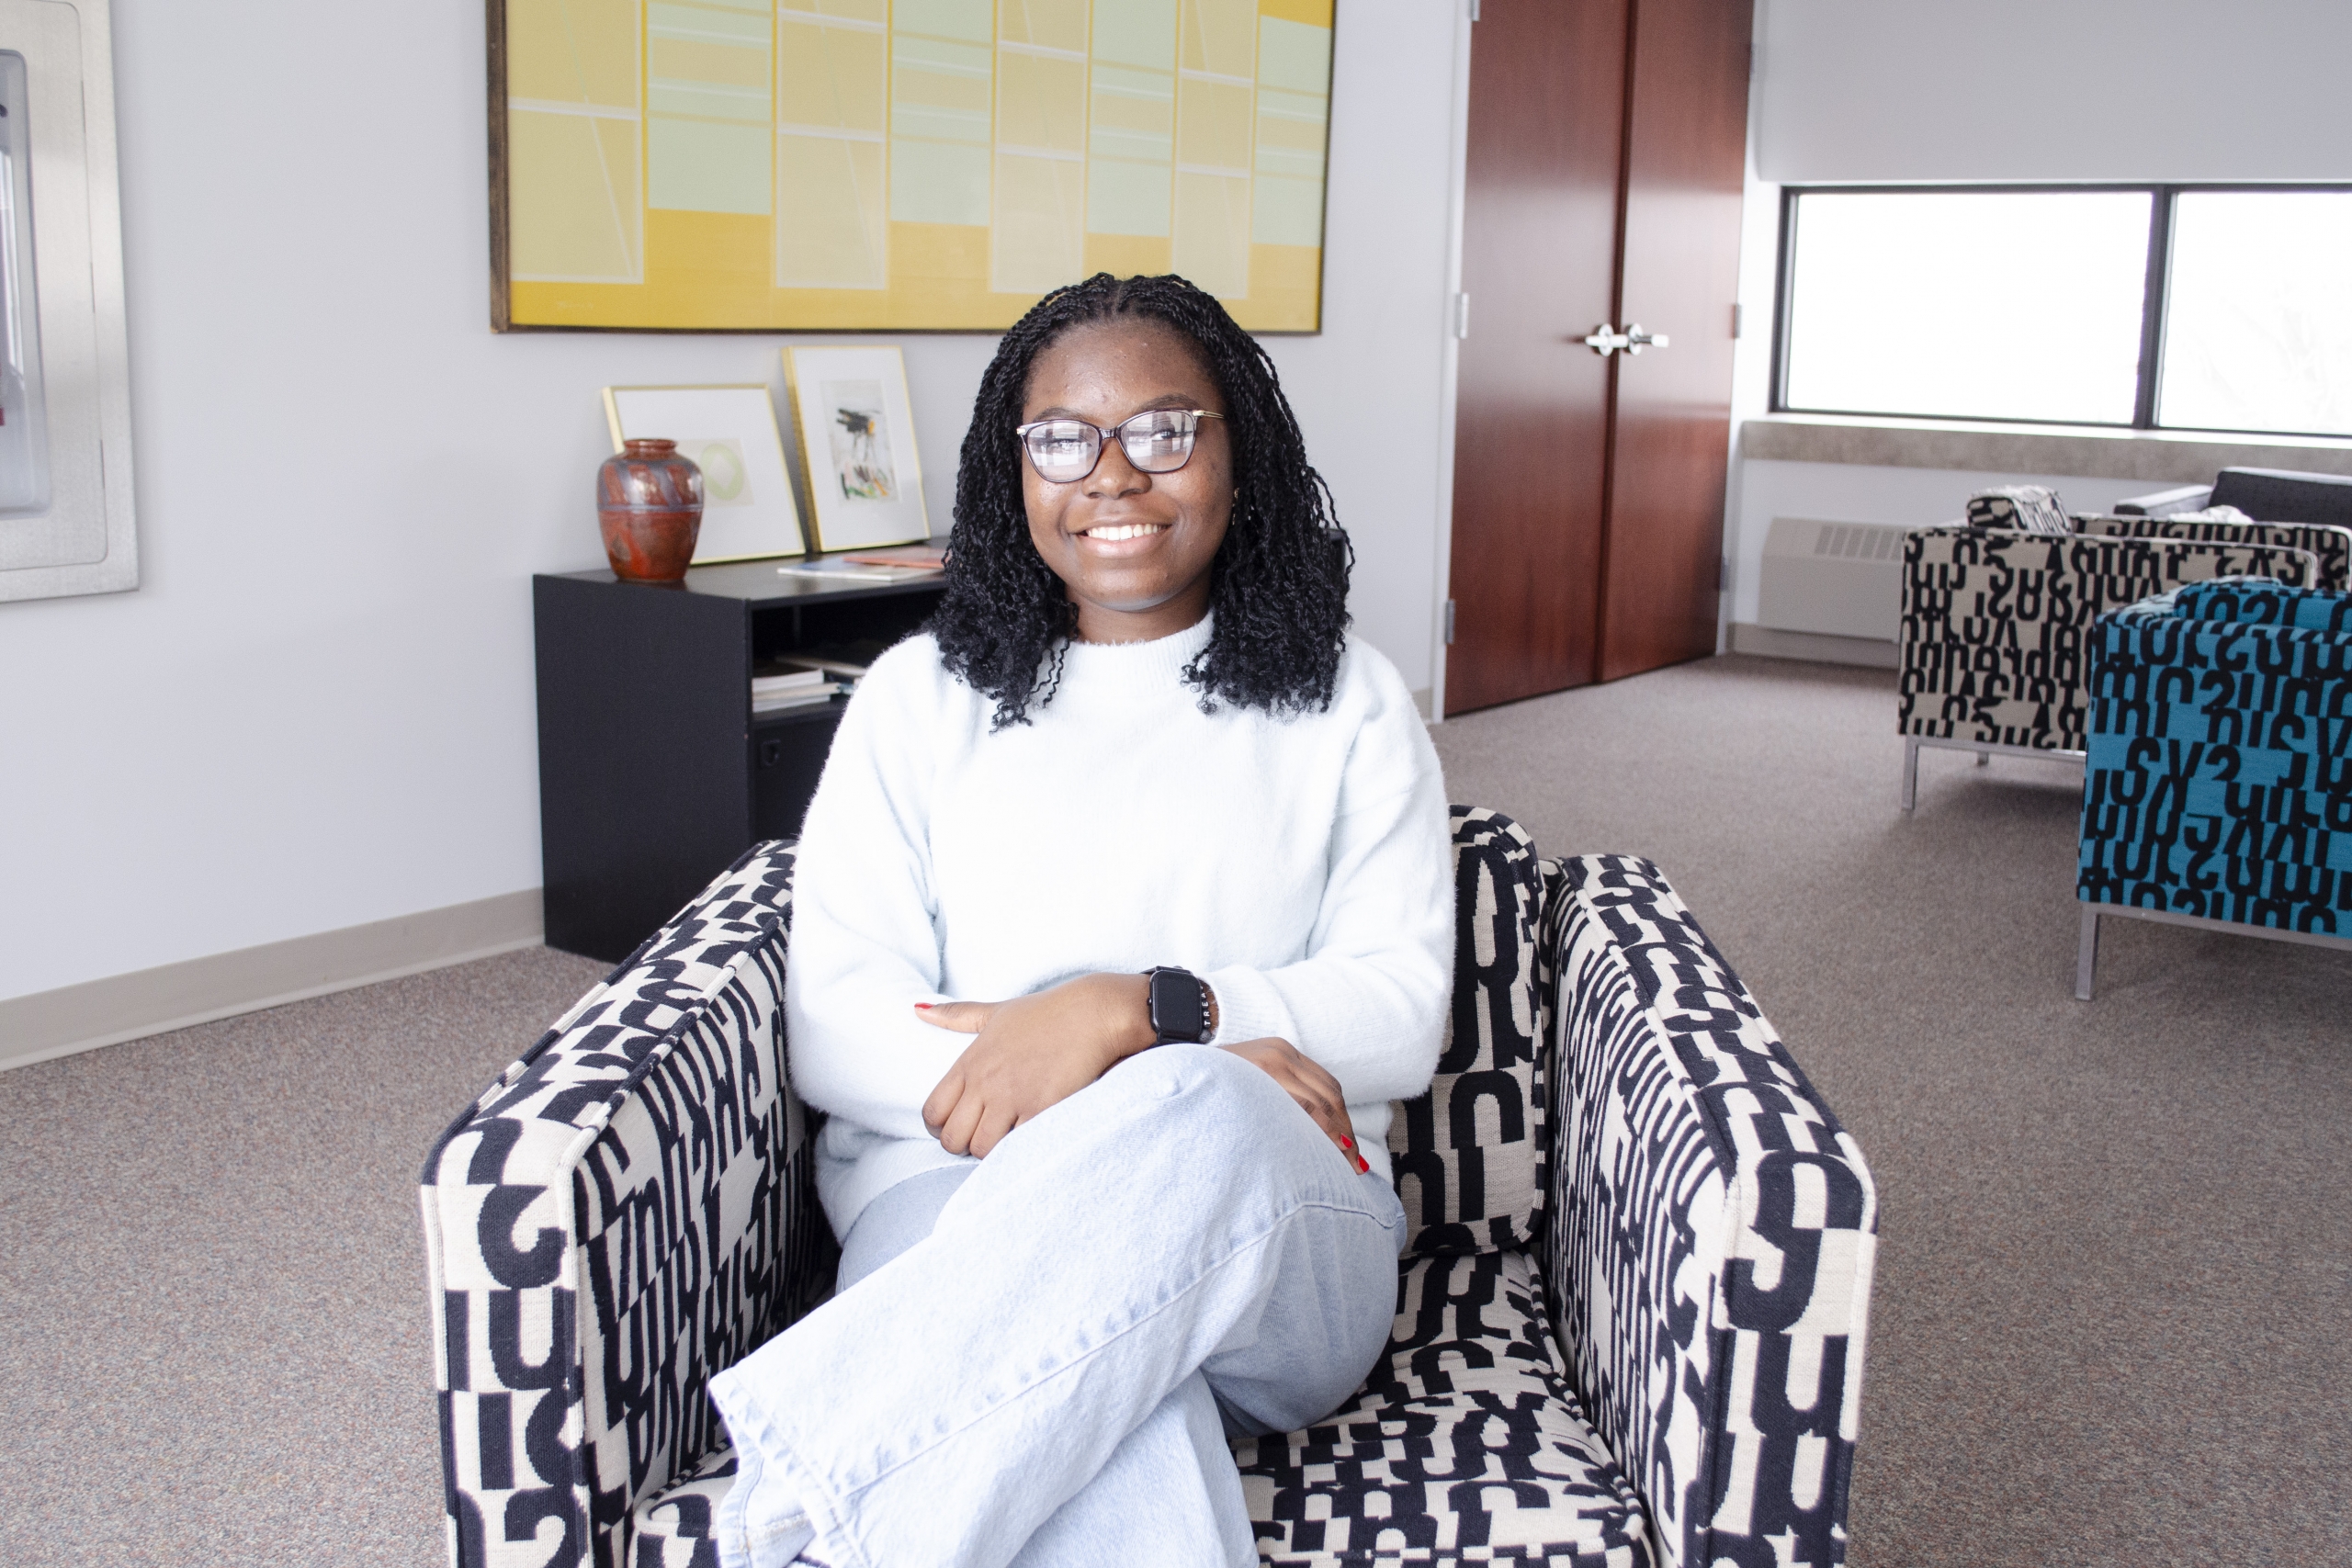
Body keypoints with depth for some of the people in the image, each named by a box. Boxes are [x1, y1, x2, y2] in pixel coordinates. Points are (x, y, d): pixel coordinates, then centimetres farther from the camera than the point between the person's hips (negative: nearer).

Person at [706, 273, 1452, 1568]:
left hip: (1283, 1223, 1)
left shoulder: (1345, 704, 16)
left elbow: (1405, 1008, 5)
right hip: (958, 1186, 0)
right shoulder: (919, 695, 16)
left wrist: (1147, 1015, -16)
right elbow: (830, 1025, 4)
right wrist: (1220, 1061, -11)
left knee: (1200, 1125, -39)